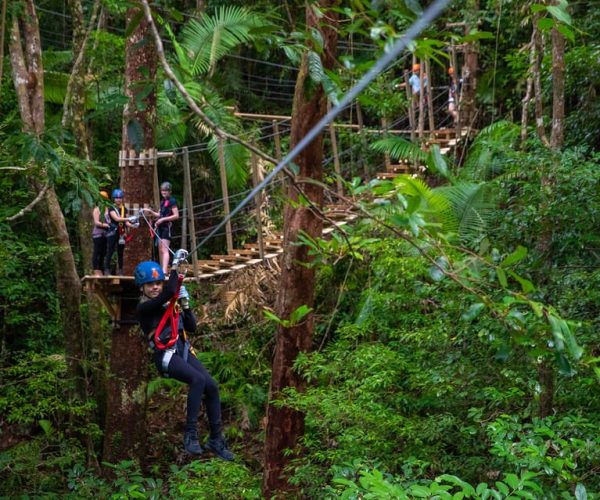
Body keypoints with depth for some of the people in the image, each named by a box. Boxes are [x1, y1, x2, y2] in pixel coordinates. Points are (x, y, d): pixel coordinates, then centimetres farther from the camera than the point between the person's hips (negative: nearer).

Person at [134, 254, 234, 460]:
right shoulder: (143, 308, -4)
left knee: (212, 386, -10)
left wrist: (185, 304, 2)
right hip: (165, 356, -6)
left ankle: (216, 439, 1)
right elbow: (169, 292, -22)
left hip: (183, 351, 6)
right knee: (198, 380, -30)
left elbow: (192, 327, 13)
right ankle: (190, 434, -24)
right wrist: (175, 265, -14)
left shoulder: (171, 304, 17)